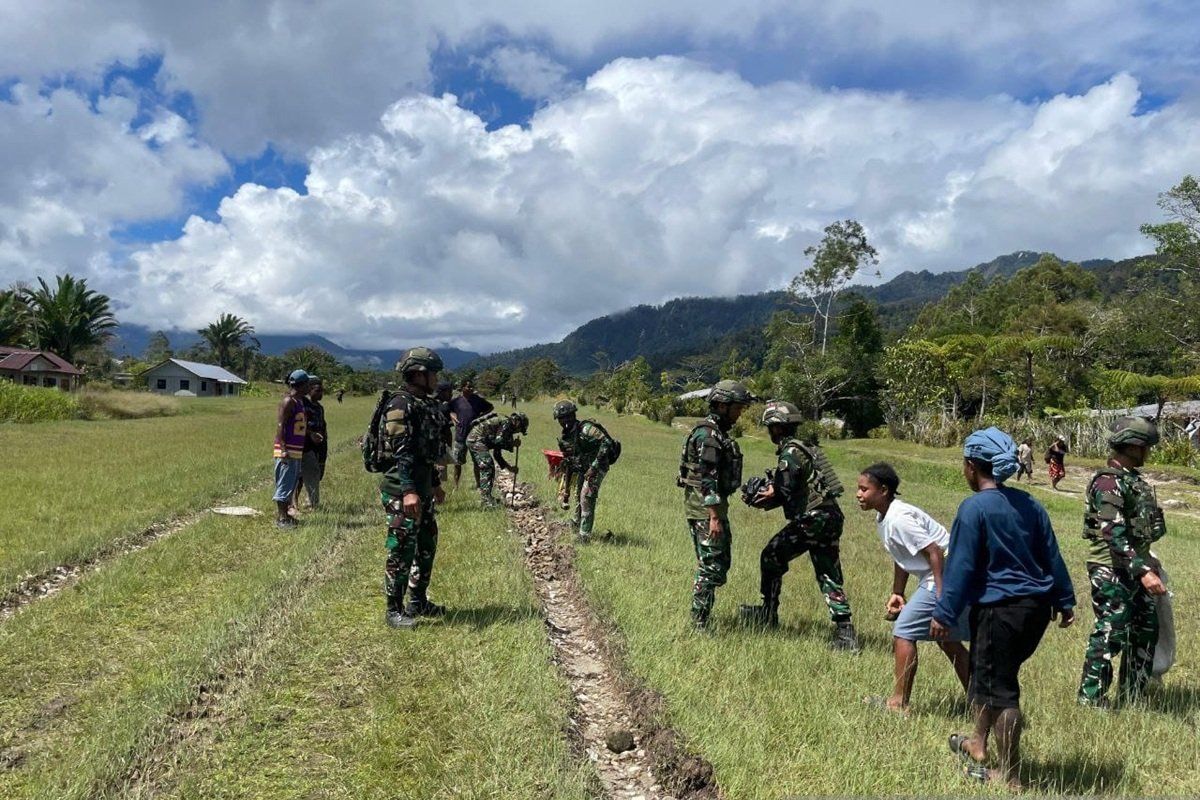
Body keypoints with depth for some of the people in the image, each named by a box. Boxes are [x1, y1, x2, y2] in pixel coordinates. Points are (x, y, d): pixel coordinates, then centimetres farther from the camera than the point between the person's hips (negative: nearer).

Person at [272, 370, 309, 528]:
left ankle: (285, 514, 23)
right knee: (284, 485, -5)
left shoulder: (300, 401, 15)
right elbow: (280, 425, -19)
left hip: (297, 451, 10)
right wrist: (283, 449, -24)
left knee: (291, 485, 15)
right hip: (287, 450, -10)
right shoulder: (288, 401, -13)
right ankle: (280, 518, -1)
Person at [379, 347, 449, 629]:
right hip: (403, 492, -10)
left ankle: (418, 603, 30)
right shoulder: (401, 405, -16)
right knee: (401, 551, -3)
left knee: (427, 547, 17)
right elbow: (401, 452, -24)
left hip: (423, 490, 10)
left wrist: (435, 484, 26)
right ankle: (394, 611, 8)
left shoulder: (425, 404, 14)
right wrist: (408, 491, -31)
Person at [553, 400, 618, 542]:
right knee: (578, 495, 21)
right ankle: (577, 523, 45)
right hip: (583, 469, 8)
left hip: (597, 468, -8)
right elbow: (568, 457, 16)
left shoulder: (585, 429, -24)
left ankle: (584, 535, -11)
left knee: (586, 498, -15)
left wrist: (594, 466, -32)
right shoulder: (564, 436, 2)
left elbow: (606, 442, -32)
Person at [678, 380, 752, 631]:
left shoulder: (719, 432, 14)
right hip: (704, 509, -10)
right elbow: (707, 480, -23)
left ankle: (702, 616, 26)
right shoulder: (707, 434, -17)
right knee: (711, 566, -6)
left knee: (720, 563, 16)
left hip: (715, 506, 10)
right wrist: (714, 517, -26)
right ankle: (699, 624, 2)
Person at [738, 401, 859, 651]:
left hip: (811, 520, -9)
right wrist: (770, 492, 11)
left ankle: (768, 614, 19)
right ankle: (845, 631, 2)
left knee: (771, 557, 8)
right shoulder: (807, 448, 19)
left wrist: (767, 498, 2)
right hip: (831, 518, 9)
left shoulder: (790, 452, -10)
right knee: (830, 576, 8)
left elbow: (786, 492, -16)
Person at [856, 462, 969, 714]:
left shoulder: (898, 518, -24)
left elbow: (934, 552, -26)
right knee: (947, 638, 21)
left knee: (903, 631, -6)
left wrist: (942, 597, -26)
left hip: (944, 576, -11)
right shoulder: (883, 518, 7)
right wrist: (897, 593, 15)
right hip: (934, 577, 11)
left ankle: (899, 703, 3)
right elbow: (901, 556, 17)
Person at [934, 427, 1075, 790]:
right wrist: (1064, 601, 22)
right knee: (990, 675, 23)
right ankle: (979, 744, 38)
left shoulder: (974, 508, -15)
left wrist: (944, 614, -8)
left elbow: (960, 566, -14)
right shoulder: (1029, 504, 7)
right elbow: (1051, 555, 12)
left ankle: (1009, 777, 12)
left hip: (999, 609, -8)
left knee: (999, 688, 3)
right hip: (1037, 606, 8)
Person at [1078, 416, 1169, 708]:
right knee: (1111, 633, -5)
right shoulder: (1108, 483, -18)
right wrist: (1143, 571, -30)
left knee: (1146, 630, 15)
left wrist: (1148, 563, 23)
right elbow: (1114, 535, -26)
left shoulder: (1133, 479, 12)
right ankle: (1090, 697, 7)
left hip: (1136, 568, 10)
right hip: (1112, 571, -10)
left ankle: (1132, 697, 28)